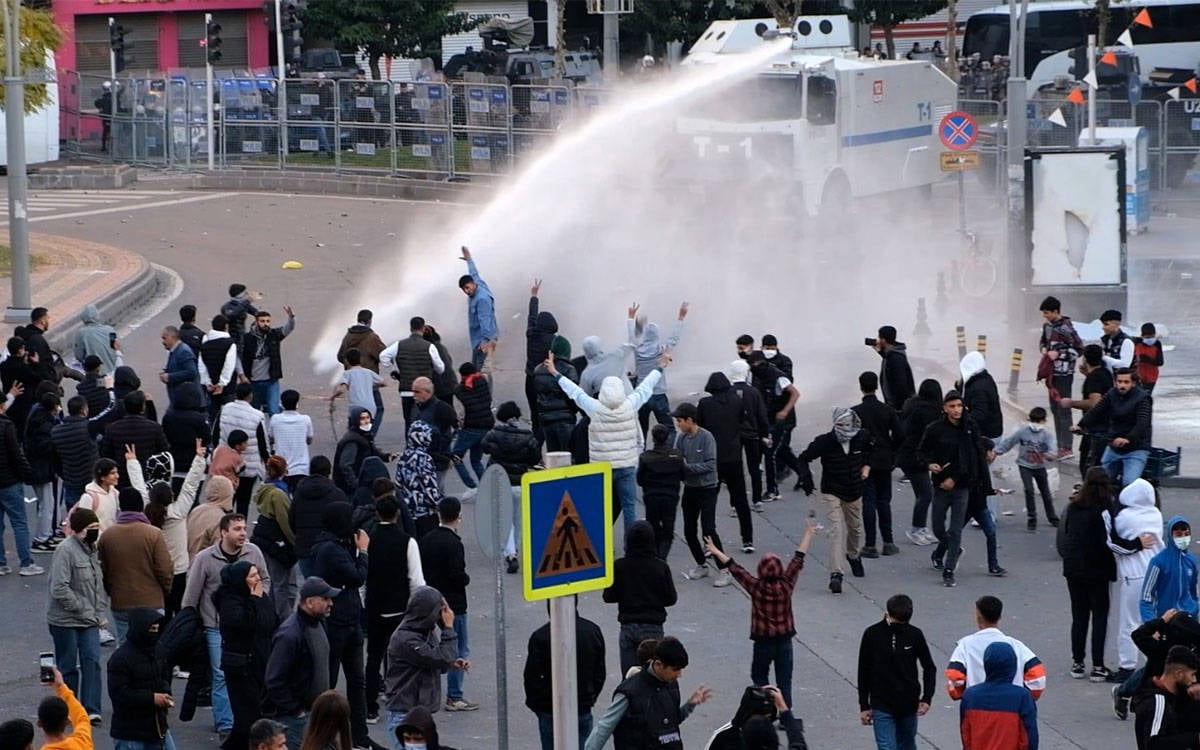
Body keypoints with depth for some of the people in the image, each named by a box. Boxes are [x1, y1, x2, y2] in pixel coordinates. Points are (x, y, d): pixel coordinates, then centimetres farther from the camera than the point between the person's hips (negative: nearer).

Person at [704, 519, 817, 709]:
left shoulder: (756, 587, -15)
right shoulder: (786, 585, -10)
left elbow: (735, 568, -5)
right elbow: (798, 560, -1)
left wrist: (716, 552, 5)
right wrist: (808, 535, 8)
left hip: (763, 640, -2)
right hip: (785, 639, 2)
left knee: (759, 677, 16)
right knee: (784, 680, 6)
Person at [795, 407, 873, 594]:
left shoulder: (862, 438, -10)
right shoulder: (825, 442, -19)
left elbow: (871, 451, 15)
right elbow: (804, 458, -7)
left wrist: (866, 466, 2)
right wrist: (806, 477, -21)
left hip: (854, 492, 4)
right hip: (832, 493, -4)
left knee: (855, 527, 20)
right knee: (836, 529, -17)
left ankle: (854, 556, 52)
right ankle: (836, 573, -21)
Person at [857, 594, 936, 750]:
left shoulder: (915, 635, -4)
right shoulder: (872, 634, -5)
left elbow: (929, 668, 5)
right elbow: (864, 672, 2)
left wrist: (927, 698, -9)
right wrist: (864, 706, 2)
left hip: (909, 705, 2)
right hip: (881, 706, -2)